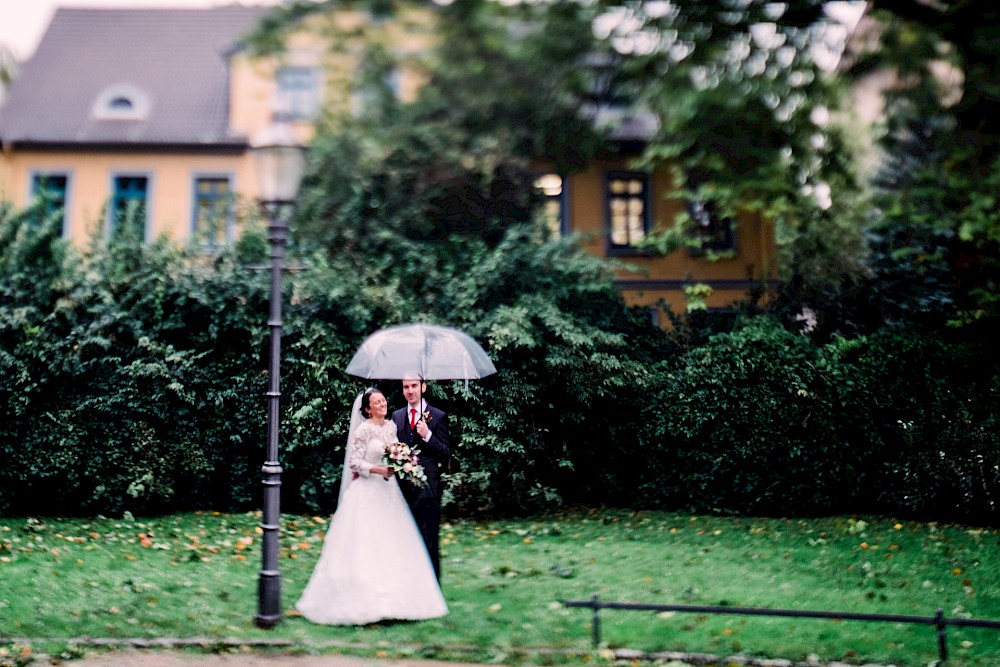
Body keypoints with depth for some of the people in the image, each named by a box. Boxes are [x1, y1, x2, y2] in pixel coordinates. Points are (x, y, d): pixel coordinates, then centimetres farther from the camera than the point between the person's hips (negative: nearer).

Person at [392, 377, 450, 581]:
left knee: (429, 543, -2)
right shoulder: (396, 416, 13)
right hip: (403, 489, 4)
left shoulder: (438, 417, -1)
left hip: (427, 489, -4)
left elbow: (446, 454, -4)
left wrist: (428, 436, -17)